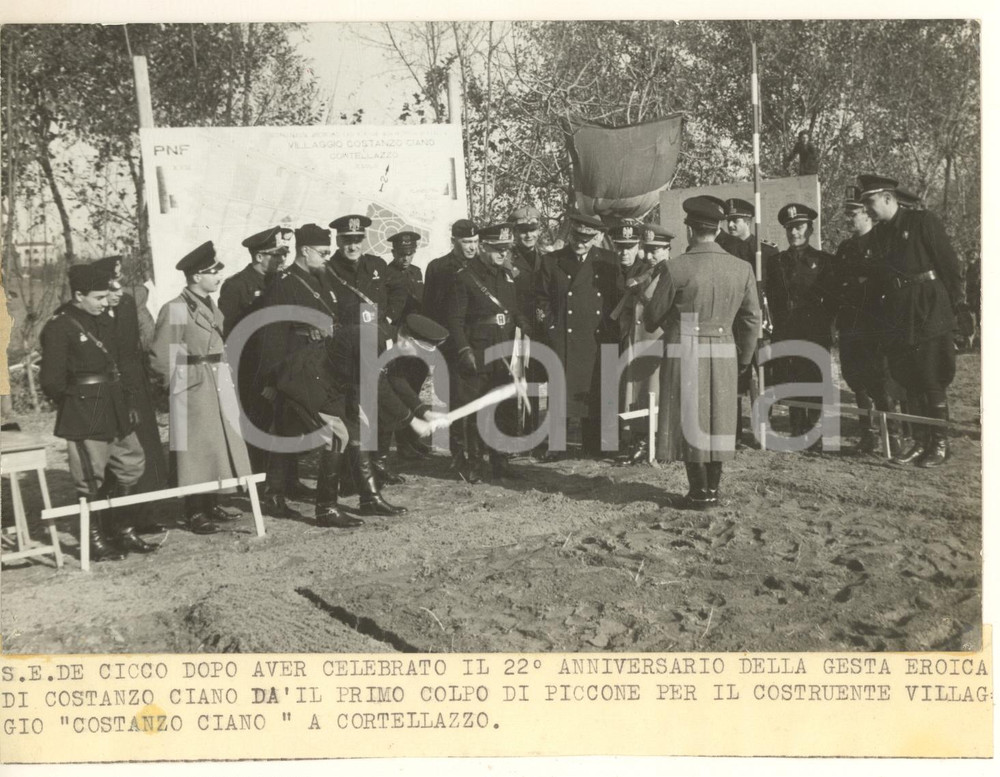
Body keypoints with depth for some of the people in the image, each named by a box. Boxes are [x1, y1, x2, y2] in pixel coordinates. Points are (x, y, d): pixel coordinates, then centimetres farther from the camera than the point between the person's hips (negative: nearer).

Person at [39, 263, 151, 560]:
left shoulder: (103, 321, 12)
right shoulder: (58, 328, -13)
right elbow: (51, 380, -13)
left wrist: (124, 404, 13)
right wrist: (73, 405, -2)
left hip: (116, 411, 8)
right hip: (85, 417, -8)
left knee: (132, 465, 13)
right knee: (91, 479, -1)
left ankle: (122, 529, 27)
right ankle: (94, 540, 12)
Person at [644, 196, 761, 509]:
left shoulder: (677, 268, -12)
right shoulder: (742, 268, 1)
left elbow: (653, 316, -2)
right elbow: (752, 317, 8)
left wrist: (651, 325, 23)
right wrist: (744, 356, 20)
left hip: (686, 353, -4)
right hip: (724, 353, 4)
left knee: (690, 420, 4)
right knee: (717, 419, 13)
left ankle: (699, 493, 7)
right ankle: (713, 488, 20)